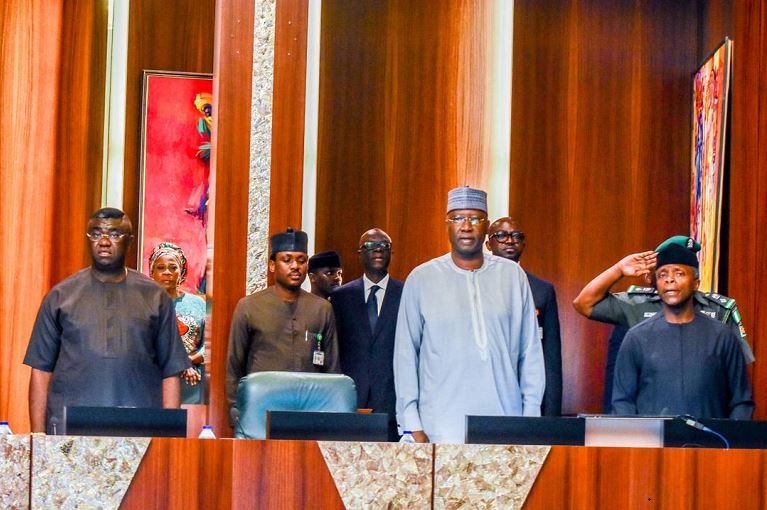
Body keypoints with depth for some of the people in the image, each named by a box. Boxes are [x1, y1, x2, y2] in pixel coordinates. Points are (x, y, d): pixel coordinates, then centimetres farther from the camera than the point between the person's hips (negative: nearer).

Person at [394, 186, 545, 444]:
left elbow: (531, 351, 8)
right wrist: (412, 424, 0)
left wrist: (531, 415, 4)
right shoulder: (421, 278, 3)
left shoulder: (513, 275, 7)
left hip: (505, 425, 1)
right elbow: (405, 354, 4)